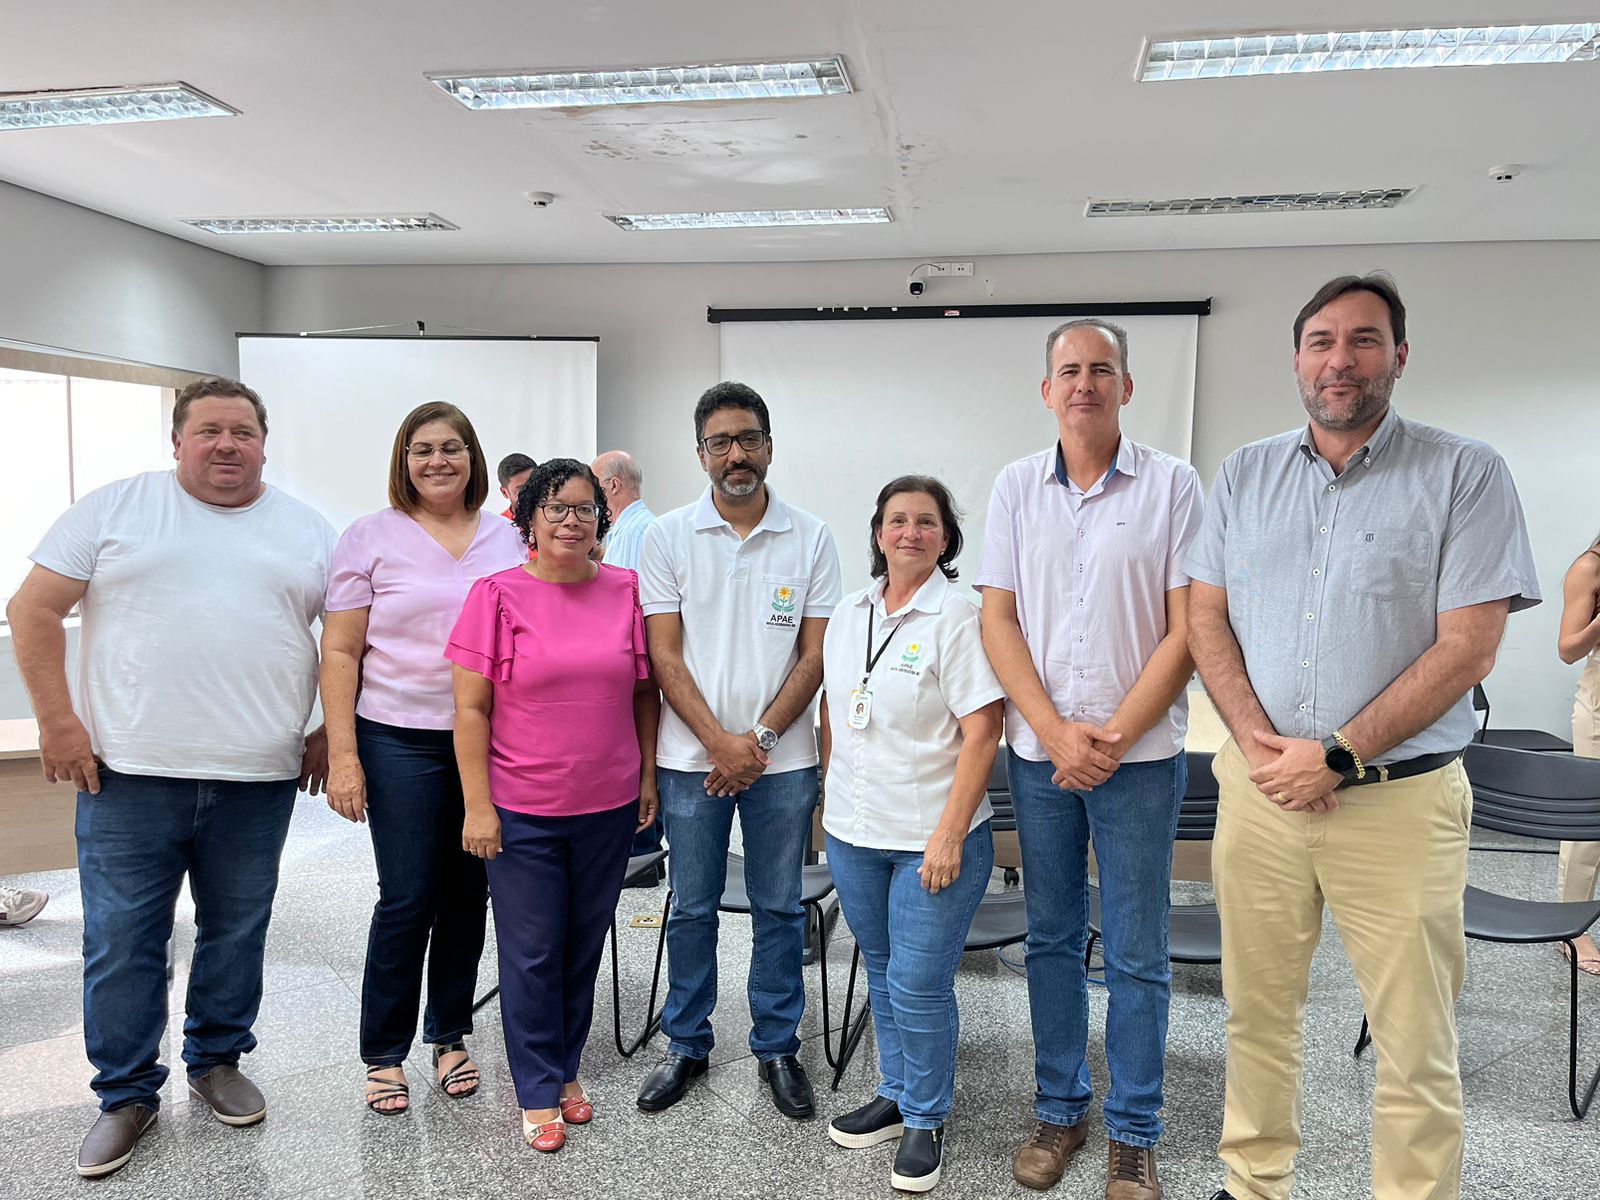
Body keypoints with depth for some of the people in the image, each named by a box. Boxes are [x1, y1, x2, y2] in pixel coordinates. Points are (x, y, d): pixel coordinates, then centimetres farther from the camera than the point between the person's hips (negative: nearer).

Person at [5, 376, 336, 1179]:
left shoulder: (308, 532, 7)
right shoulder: (113, 509, 2)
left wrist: (329, 734, 4)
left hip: (258, 781, 2)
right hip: (130, 777, -1)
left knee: (237, 935, 13)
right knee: (121, 943, 5)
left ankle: (217, 1061, 34)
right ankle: (127, 1093, 23)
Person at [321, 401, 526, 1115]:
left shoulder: (509, 539, 8)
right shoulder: (371, 538, 1)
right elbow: (340, 653, -1)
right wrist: (342, 755, -8)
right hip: (401, 742, -2)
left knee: (467, 894, 11)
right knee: (407, 899, 0)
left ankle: (449, 1035, 29)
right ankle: (383, 1055, 18)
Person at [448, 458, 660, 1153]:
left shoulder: (626, 592, 1)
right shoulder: (498, 595, -7)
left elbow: (645, 691, 9)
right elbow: (471, 708, -7)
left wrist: (648, 776, 7)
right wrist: (478, 805, -9)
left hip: (608, 808, 3)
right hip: (522, 810, -3)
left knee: (585, 945, 16)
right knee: (532, 953, 7)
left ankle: (567, 1068, 35)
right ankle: (538, 1094, 24)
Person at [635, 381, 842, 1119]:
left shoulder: (811, 538, 1)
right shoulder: (668, 536, 0)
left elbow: (816, 654, -1)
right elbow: (664, 654, -3)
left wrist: (761, 737, -10)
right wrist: (719, 741, -12)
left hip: (781, 755, 0)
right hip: (692, 756, 0)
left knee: (779, 907, 10)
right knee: (692, 907, 11)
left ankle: (777, 1046, 27)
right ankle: (686, 1044, 28)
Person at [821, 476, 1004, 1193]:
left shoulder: (957, 620, -13)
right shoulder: (848, 615, 6)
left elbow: (982, 731, -16)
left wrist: (949, 835, -19)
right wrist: (830, 798, 13)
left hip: (932, 838, -6)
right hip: (854, 835, 6)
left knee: (919, 984, 2)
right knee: (882, 974, 19)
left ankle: (927, 1119, 23)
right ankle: (895, 1094, 38)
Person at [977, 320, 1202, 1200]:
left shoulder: (1171, 485, -2)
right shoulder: (1017, 487, 4)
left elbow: (1187, 629, -6)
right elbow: (998, 620, 1)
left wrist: (1112, 738, -12)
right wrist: (1056, 733, -10)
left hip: (1139, 755, -2)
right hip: (1037, 750, 2)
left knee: (1136, 954, 7)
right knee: (1051, 938, 13)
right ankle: (1059, 1109, 29)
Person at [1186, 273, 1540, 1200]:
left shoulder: (1465, 474, -3)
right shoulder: (1245, 474, 9)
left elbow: (1469, 646, -9)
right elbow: (1207, 619, 6)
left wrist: (1336, 758, -14)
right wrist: (1257, 740, -9)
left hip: (1399, 799, -3)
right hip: (1257, 789, 3)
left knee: (1416, 1041, 6)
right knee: (1257, 1010, 14)